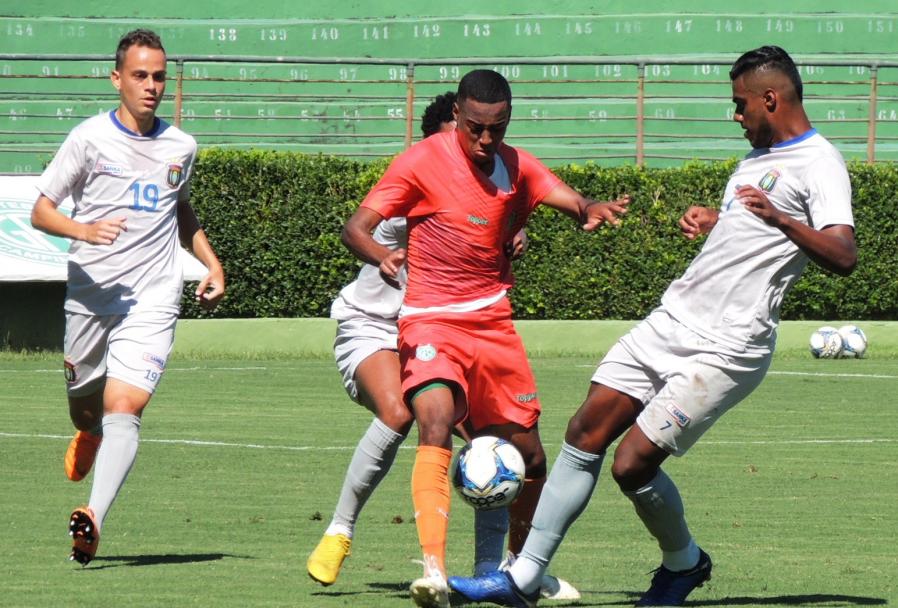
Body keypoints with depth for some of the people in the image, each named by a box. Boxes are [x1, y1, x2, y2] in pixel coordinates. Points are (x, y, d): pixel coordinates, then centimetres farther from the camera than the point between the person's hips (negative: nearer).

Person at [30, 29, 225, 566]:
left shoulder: (181, 147, 8)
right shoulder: (90, 139, -2)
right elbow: (41, 210, -1)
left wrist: (211, 263, 15)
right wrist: (83, 230, -21)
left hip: (152, 302, 0)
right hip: (90, 295, 0)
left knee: (124, 407, -18)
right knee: (86, 407, 14)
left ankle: (95, 518, -29)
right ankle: (90, 437, 52)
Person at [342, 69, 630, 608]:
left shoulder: (517, 167, 7)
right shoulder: (423, 162, -6)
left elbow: (571, 201, -6)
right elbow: (357, 226, -9)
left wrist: (592, 210, -32)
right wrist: (381, 255, -33)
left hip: (493, 323, 5)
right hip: (431, 321, -5)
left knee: (527, 452, 9)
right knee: (437, 424, -29)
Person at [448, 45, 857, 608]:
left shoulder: (818, 164, -10)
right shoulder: (760, 154, 20)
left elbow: (844, 257, -24)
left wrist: (780, 219, -36)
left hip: (726, 347, -9)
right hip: (673, 318, 9)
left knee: (633, 465, -11)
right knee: (586, 434, 1)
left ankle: (685, 562, 17)